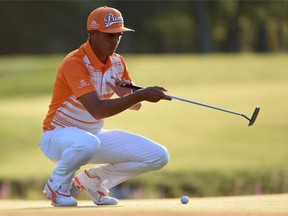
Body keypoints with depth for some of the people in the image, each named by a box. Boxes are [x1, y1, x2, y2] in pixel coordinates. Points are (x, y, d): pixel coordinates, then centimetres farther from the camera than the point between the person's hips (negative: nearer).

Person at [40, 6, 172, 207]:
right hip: (58, 137, -7)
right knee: (87, 142, -44)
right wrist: (141, 95, -40)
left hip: (96, 135, 7)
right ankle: (57, 186, -12)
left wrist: (127, 92, -16)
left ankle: (94, 179, 11)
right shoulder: (75, 63, -25)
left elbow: (135, 105, 9)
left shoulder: (117, 62, 0)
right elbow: (97, 110, -36)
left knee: (158, 156, -6)